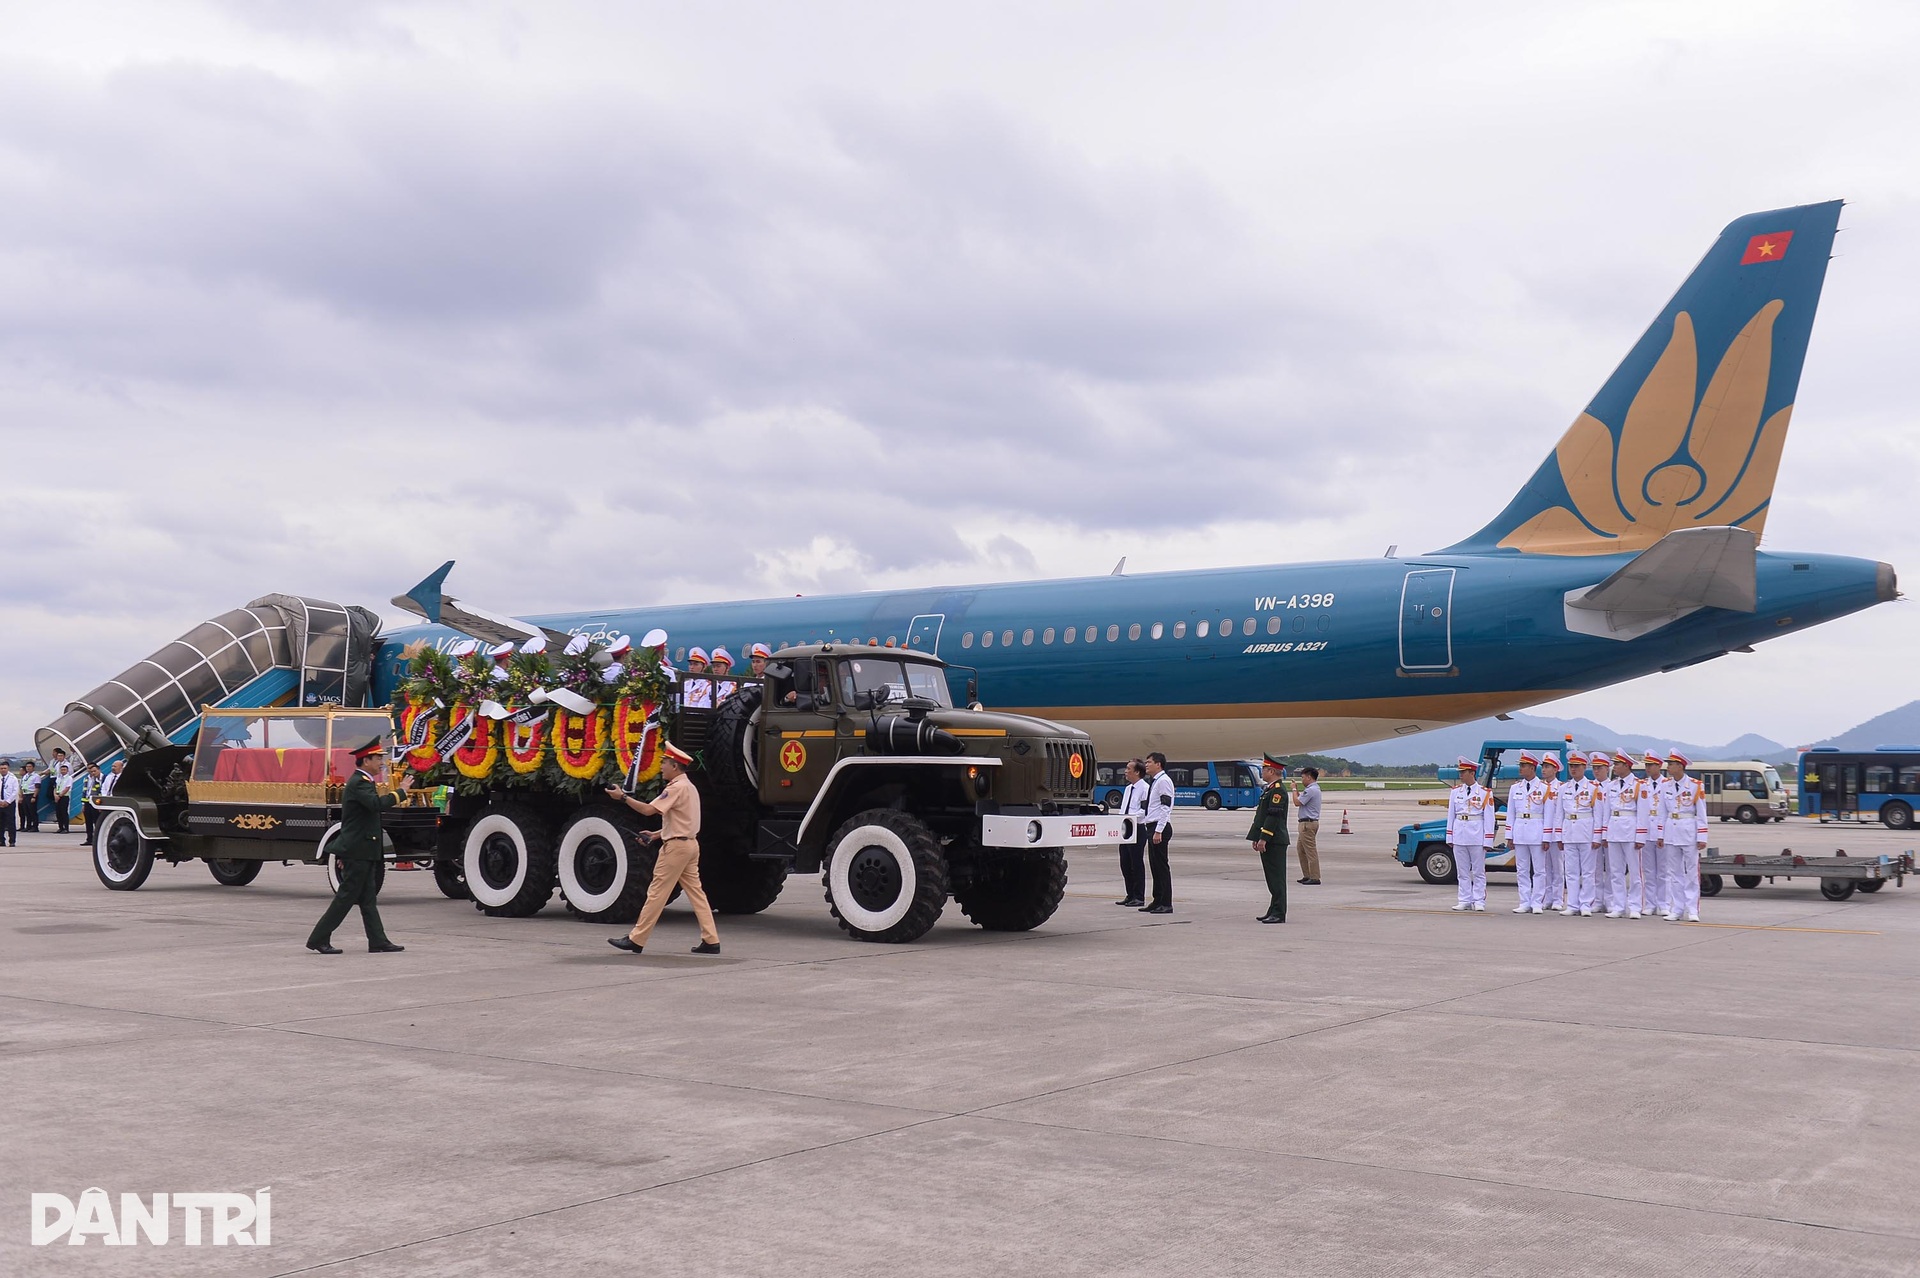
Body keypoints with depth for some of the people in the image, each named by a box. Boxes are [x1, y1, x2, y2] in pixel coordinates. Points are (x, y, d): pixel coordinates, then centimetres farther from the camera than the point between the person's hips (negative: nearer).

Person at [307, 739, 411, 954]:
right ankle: (319, 939, 1)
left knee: (368, 899, 8)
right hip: (357, 851, -10)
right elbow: (378, 804, -34)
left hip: (360, 851, 10)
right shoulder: (359, 783, -16)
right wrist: (401, 791, -23)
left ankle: (378, 942, 10)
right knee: (346, 897, -5)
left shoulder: (361, 782, 17)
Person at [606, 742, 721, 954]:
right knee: (695, 891, 8)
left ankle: (636, 939, -1)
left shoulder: (677, 788, -14)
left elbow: (648, 810, -22)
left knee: (657, 892, -5)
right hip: (690, 843, 10)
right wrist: (656, 834, 12)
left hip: (676, 846, -10)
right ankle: (711, 940, 4)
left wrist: (623, 797, -14)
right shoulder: (689, 787, 17)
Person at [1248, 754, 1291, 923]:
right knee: (1272, 878, 13)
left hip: (1274, 841, -10)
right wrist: (1257, 838, 20)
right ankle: (1274, 911, 18)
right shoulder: (1270, 788, 18)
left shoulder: (1278, 790, -15)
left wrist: (1263, 839, -22)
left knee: (1276, 878, -7)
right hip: (1269, 841, 10)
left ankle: (1279, 914, -6)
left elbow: (1274, 816, -21)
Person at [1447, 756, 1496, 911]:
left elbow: (1489, 817, -2)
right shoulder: (1455, 791, 8)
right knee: (1462, 871, 7)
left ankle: (1479, 901, 6)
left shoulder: (1485, 792, -2)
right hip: (1459, 835, 4)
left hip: (1477, 836, -4)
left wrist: (1487, 841, -6)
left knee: (1478, 871, 2)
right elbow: (1451, 815, 11)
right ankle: (1465, 900, 13)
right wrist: (1449, 837, 8)